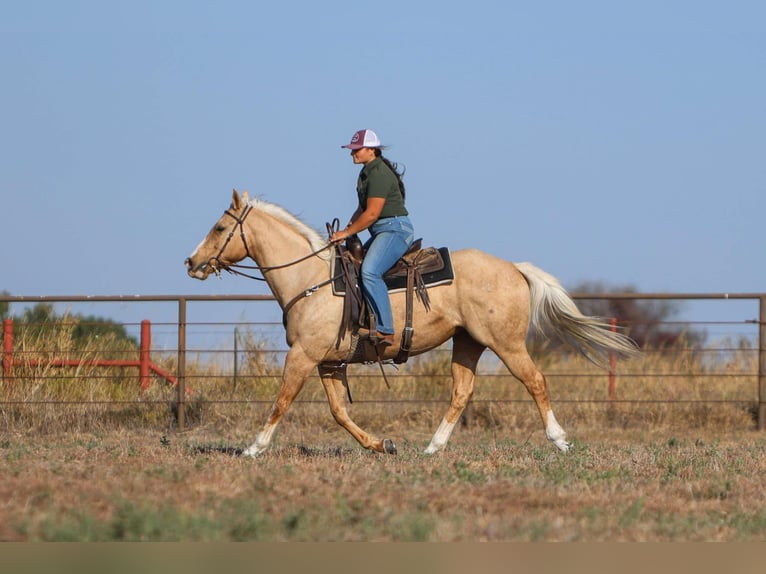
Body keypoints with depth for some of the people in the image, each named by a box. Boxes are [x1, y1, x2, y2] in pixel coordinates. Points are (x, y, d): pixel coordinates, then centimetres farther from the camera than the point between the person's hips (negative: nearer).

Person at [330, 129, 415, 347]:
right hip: (382, 232, 12)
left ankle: (385, 330, -36)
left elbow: (372, 214, -19)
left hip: (396, 229, -12)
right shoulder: (367, 173, 18)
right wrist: (346, 229, 9)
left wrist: (347, 233, -12)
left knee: (369, 272, -29)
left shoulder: (379, 174, -15)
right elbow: (363, 208, 24)